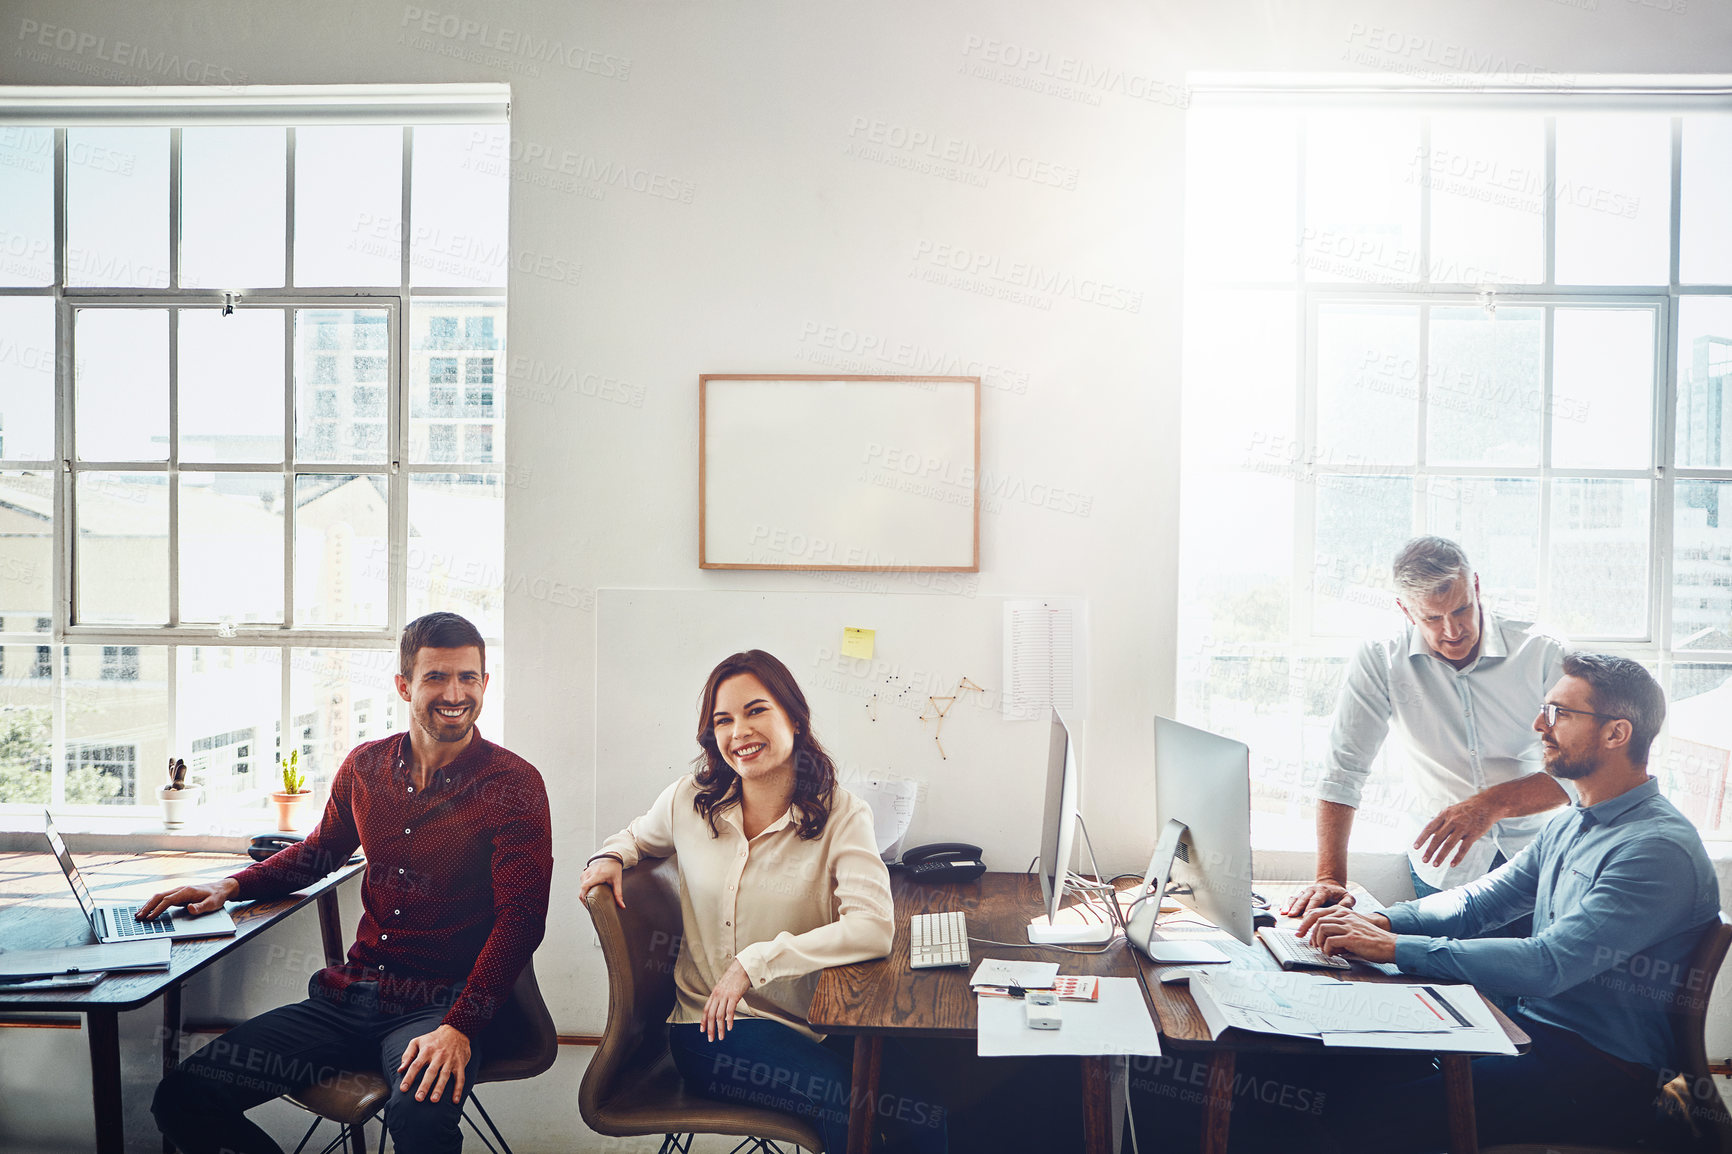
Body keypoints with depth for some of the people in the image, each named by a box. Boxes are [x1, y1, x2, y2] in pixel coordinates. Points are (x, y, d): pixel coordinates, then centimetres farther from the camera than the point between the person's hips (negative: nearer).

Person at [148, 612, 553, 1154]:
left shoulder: (514, 784, -8)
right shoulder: (365, 766, 8)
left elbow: (521, 918, -13)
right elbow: (319, 851, 27)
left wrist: (459, 1028, -23)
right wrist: (230, 885, 10)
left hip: (439, 1006, -5)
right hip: (349, 997, 6)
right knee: (182, 1099, -7)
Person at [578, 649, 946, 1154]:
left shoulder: (841, 814, -5)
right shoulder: (690, 801, 2)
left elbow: (874, 929, -19)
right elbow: (639, 835, 26)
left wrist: (756, 961, -22)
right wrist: (611, 855, 2)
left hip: (811, 1023, 1)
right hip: (711, 1026, 0)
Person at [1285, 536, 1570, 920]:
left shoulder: (1541, 653, -7)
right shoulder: (1379, 661, -7)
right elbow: (1343, 771, -8)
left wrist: (1493, 803, -25)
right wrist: (1330, 878, -15)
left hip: (1537, 860, 0)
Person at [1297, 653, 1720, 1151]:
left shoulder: (1660, 848, -18)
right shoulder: (1570, 827, 13)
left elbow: (1547, 965, -27)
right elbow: (1477, 903, 15)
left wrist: (1393, 947, -28)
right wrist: (1379, 921, -4)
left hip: (1602, 1075, -8)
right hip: (1532, 1031, 8)